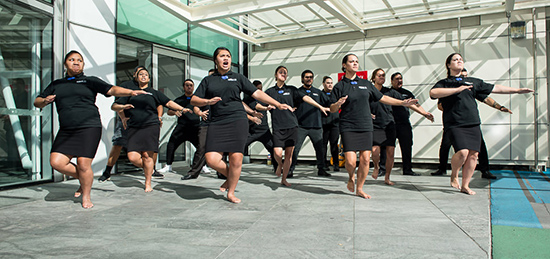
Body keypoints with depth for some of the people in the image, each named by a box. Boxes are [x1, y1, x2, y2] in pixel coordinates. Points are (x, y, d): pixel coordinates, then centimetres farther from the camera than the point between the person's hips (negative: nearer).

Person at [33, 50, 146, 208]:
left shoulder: (90, 81, 10)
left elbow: (111, 90, -2)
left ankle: (86, 196, 13)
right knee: (56, 162, -7)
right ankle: (83, 179, 18)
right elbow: (37, 102, 22)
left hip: (89, 127, -4)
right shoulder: (56, 85, 20)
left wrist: (130, 92, -19)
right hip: (66, 130, 4)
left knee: (83, 164, -8)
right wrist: (45, 101, -3)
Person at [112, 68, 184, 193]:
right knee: (132, 157, -10)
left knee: (147, 155, -7)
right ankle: (148, 168, 19)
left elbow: (168, 102, 6)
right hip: (134, 128, 2)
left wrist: (181, 109, -9)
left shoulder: (153, 92, 16)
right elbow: (114, 106, 20)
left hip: (151, 126, -2)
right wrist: (123, 107, -3)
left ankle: (148, 183, 6)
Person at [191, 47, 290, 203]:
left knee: (236, 158, -7)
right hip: (217, 123, 1)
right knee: (211, 159, -11)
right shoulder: (208, 80, 16)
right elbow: (194, 100, 10)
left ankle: (231, 192, 14)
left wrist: (277, 104, 3)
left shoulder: (238, 78, 15)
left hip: (237, 121, -1)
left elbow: (256, 93, 11)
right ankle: (230, 177, 19)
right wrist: (208, 101, -11)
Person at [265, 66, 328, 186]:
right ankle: (280, 165, 22)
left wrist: (320, 107, -8)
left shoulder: (291, 89, 11)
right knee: (278, 152, -13)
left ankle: (284, 179, 14)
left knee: (289, 154, 1)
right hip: (277, 126, -1)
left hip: (291, 126, 1)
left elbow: (305, 97, 1)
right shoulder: (270, 91, 9)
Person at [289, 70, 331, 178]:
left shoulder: (318, 92, 17)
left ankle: (321, 169, 19)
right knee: (295, 149, -6)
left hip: (316, 126, 3)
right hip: (301, 126, -2)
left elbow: (326, 105, 22)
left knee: (320, 149, 5)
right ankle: (290, 170, 3)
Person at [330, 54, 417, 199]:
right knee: (351, 161, -11)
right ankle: (351, 177, 23)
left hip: (365, 127, 4)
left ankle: (359, 189, 16)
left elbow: (382, 98, 19)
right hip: (348, 127, -4)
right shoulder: (340, 86, 2)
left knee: (365, 159, -1)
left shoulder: (366, 83, 13)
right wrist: (338, 104, -22)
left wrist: (402, 103, 15)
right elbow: (332, 110, 0)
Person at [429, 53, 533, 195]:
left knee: (473, 154, -1)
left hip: (473, 124, 5)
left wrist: (517, 90, 26)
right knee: (462, 152, -20)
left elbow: (494, 88, 27)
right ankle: (454, 175, 9)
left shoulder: (473, 82, 21)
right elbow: (433, 93, -15)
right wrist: (457, 89, -14)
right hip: (455, 124, -5)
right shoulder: (444, 83, 6)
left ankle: (465, 185, 12)